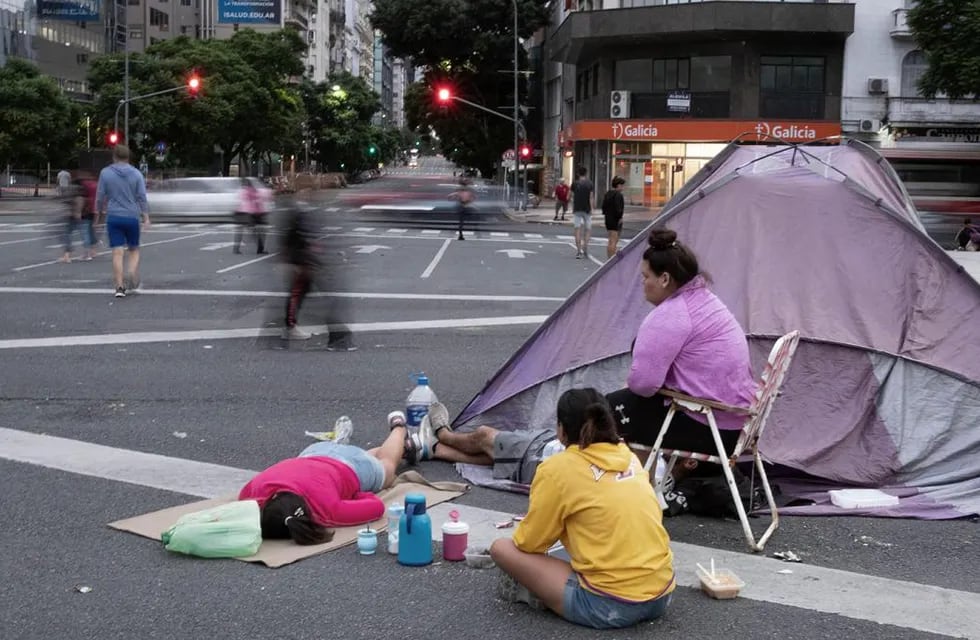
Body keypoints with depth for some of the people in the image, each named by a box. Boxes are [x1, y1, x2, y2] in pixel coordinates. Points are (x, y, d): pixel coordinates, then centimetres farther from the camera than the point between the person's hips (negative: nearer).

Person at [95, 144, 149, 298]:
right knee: (134, 250, 14)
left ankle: (120, 287, -6)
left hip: (113, 217, 0)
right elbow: (142, 197, -3)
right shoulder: (136, 174, 1)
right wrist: (146, 217, -2)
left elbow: (100, 196, 3)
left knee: (117, 253, -1)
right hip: (132, 217, 0)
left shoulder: (105, 173, 0)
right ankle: (132, 277, -7)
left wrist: (100, 211, 20)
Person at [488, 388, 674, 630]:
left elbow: (528, 543, 1)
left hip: (608, 607, -6)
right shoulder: (629, 457, 12)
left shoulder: (557, 468, -5)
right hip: (661, 597, 6)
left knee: (502, 548, 3)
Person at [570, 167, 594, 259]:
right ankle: (585, 249, -1)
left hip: (577, 210, 1)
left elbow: (572, 198, 2)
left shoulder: (575, 184, 1)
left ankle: (578, 251, -4)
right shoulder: (589, 184, -2)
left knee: (577, 229, 1)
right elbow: (590, 198, -4)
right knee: (587, 229, 9)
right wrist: (591, 209, 1)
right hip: (586, 210, -1)